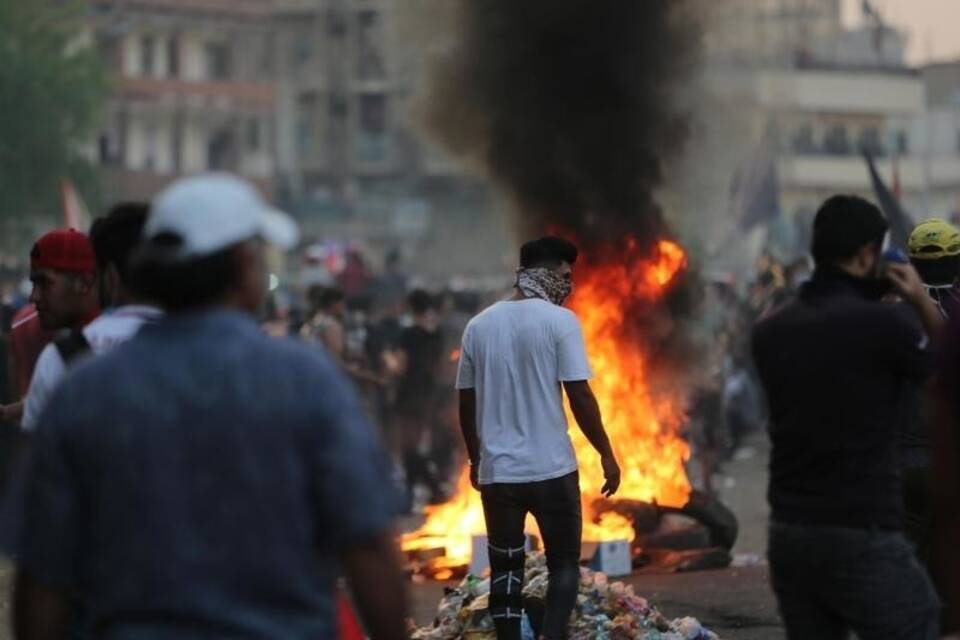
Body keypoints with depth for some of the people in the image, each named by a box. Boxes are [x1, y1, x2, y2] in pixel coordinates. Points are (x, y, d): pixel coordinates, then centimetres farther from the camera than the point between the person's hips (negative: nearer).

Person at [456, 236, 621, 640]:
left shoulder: (479, 325, 7)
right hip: (551, 468, -4)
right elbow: (580, 397, -11)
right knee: (564, 562, 8)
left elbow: (467, 402, 11)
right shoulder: (559, 321, -8)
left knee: (504, 567, 10)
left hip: (496, 470, 4)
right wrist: (606, 455, -2)